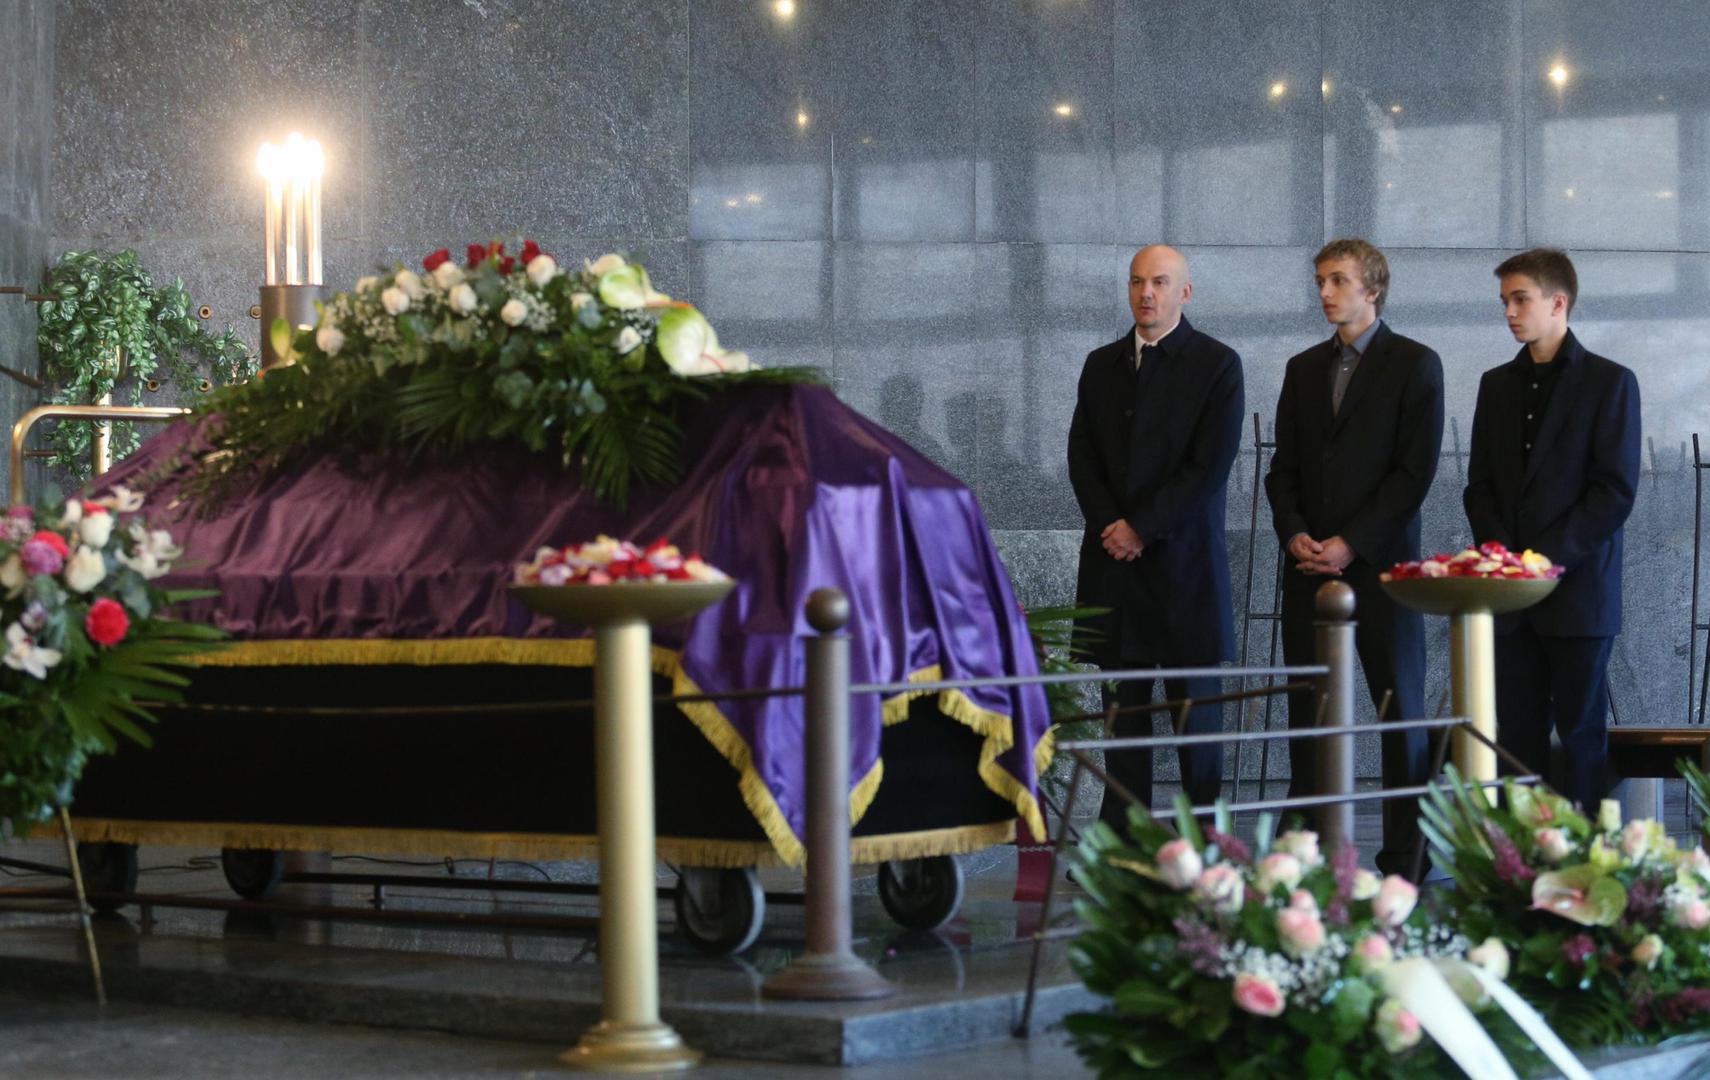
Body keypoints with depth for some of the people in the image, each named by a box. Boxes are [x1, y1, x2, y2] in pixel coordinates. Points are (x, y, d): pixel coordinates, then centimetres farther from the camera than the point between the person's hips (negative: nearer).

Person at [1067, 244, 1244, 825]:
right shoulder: (1102, 364, 14)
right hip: (1114, 560, 4)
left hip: (1182, 558, -4)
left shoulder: (1217, 364, -2)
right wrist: (1109, 525, -6)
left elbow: (1210, 466, -9)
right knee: (1123, 708, 4)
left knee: (1196, 706, 0)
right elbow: (1081, 455, 10)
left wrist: (1141, 528, -12)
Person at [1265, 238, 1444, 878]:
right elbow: (1284, 466, 15)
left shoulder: (1414, 364, 0)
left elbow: (1415, 470, -7)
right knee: (1307, 713, 3)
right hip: (1309, 567, 5)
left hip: (1379, 563, -5)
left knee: (1401, 715, -2)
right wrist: (1293, 533, -4)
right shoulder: (1304, 368, 16)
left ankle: (1406, 858, 1)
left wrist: (1352, 544, -13)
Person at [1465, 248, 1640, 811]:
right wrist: (1500, 553, -3)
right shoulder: (1498, 384, 15)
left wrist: (1550, 557, -14)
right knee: (1517, 733, 3)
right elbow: (1480, 484, 14)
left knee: (1582, 733, -2)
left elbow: (1616, 491, -7)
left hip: (1578, 591, -5)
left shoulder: (1609, 382, -2)